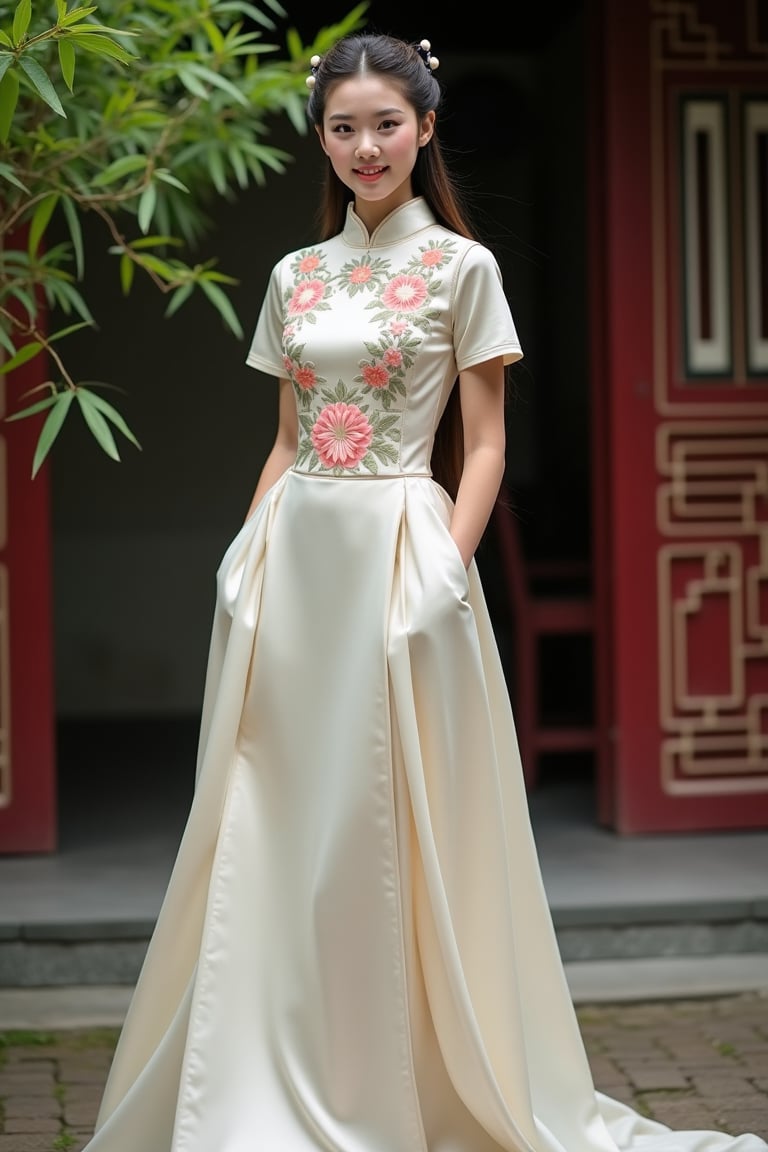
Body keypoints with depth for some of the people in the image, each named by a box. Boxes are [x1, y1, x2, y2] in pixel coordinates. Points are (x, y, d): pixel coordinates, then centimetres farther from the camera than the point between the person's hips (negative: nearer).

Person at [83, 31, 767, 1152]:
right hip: (295, 559, 5)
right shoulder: (294, 278, 13)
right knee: (273, 824, 4)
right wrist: (249, 554, 5)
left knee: (387, 824, -2)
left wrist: (449, 565, -14)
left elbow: (484, 446, -2)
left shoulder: (462, 267, 0)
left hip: (400, 551, -5)